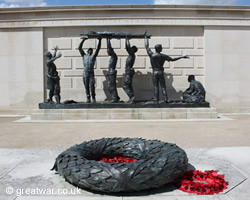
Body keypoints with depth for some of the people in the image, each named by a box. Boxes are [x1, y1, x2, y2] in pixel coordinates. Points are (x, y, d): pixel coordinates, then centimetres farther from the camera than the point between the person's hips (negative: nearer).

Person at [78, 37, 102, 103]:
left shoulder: (93, 56, 16)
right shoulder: (84, 56, 17)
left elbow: (98, 48, 12)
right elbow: (79, 48, 14)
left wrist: (100, 40, 7)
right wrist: (83, 40, 10)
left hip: (91, 73, -1)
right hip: (85, 73, 1)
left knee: (92, 85, -11)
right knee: (86, 86, 0)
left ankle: (93, 98, -4)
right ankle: (88, 99, 4)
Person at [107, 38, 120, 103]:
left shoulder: (114, 56, -5)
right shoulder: (111, 57, 17)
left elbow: (110, 47, -12)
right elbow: (108, 47, 23)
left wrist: (109, 39, -5)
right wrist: (107, 39, 24)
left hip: (112, 73, -9)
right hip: (110, 73, 9)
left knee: (112, 86, -8)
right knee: (109, 87, 10)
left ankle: (115, 98, -4)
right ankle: (116, 97, 17)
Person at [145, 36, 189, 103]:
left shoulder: (151, 55, -3)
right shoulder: (163, 56, -5)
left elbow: (147, 47, 10)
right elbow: (172, 59, -3)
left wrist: (146, 38, 25)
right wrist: (182, 57, 3)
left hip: (154, 73, 1)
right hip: (161, 72, -1)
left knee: (156, 87, 3)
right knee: (163, 87, 4)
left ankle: (156, 101, 0)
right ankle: (166, 99, -2)